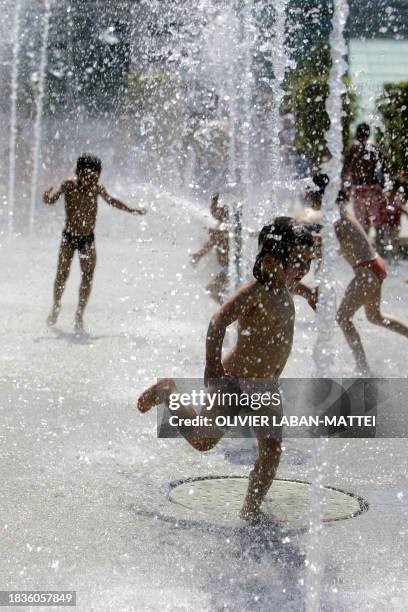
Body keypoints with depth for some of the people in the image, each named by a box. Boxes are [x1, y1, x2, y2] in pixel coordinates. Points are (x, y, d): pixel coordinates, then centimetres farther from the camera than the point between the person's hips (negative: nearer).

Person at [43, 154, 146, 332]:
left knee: (88, 277, -3)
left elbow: (111, 201, 15)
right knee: (62, 275, -3)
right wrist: (50, 196, -52)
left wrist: (132, 210, 25)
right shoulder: (69, 186, -14)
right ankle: (56, 306, 23)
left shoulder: (96, 188, -5)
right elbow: (51, 198, -28)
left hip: (88, 239, 2)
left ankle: (79, 314, 10)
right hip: (69, 237, -2)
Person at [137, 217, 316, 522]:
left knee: (272, 450, -2)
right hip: (234, 380, -7)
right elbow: (219, 320, -32)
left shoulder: (285, 294, 5)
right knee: (203, 440, -2)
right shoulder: (256, 292, -21)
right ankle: (168, 392, 20)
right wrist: (213, 366, -37)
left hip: (266, 387, 7)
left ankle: (252, 509, 10)